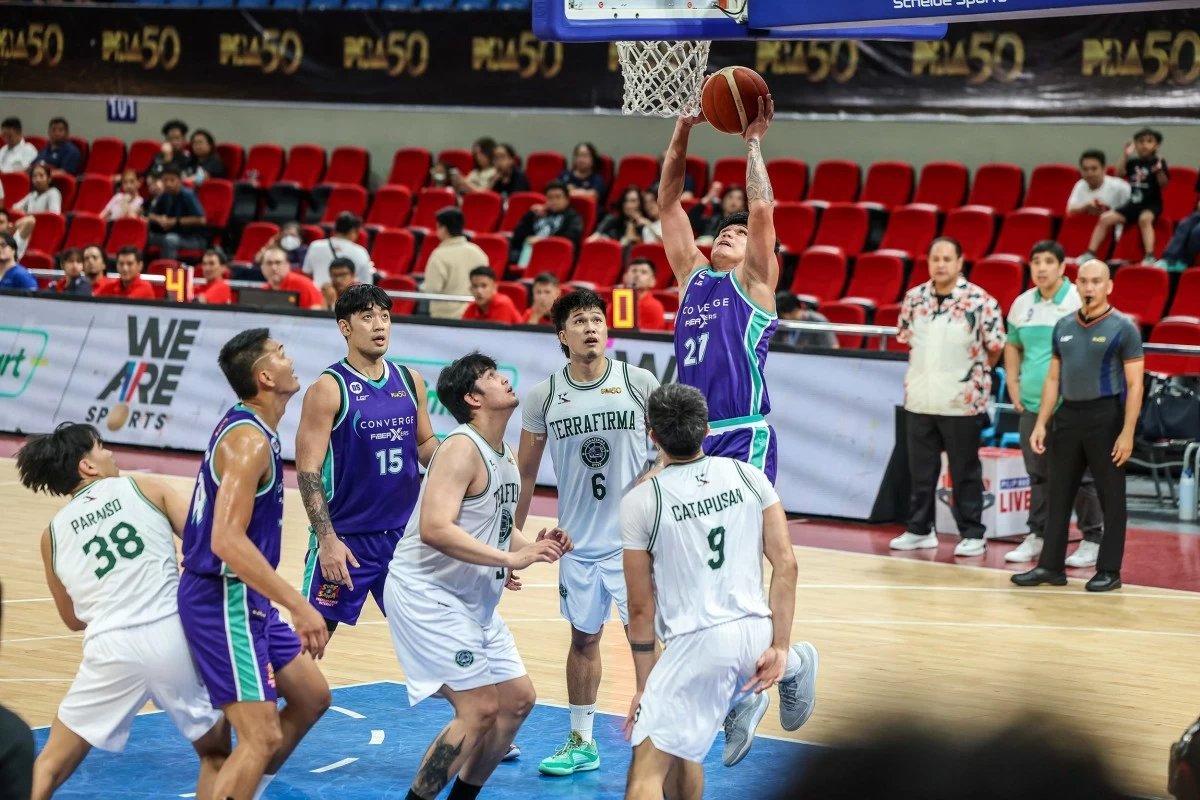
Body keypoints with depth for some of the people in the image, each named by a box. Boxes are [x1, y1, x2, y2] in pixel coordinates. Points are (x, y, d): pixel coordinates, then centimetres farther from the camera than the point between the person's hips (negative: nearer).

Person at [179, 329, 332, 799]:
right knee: (262, 738, -14)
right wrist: (298, 606, -30)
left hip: (244, 599, 10)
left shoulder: (242, 426, 10)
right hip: (223, 601, -10)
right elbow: (228, 541, -30)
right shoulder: (250, 440, -21)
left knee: (312, 698, 19)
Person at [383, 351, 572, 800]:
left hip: (473, 602, 10)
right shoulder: (462, 448, -19)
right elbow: (435, 529, -30)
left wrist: (534, 546, 3)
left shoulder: (505, 456, 11)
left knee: (517, 699, 12)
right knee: (479, 709, -14)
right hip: (426, 595, -10)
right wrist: (510, 558, -30)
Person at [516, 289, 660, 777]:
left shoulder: (640, 382, -6)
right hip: (579, 542, 2)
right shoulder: (543, 397, -1)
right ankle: (581, 742, 25)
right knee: (583, 637, 13)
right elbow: (525, 470, 7)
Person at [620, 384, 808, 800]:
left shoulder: (640, 502, -3)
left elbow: (641, 608, 1)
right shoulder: (749, 477, 7)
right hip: (756, 634, 5)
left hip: (696, 644, -5)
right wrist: (779, 647, 3)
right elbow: (786, 564, 2)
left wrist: (645, 686, 10)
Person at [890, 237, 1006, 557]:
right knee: (920, 470, 12)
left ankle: (972, 534, 10)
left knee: (965, 472, 3)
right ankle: (919, 530, 22)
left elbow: (995, 347, -3)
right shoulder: (914, 298, 5)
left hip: (961, 401, -4)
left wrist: (976, 374, 5)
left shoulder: (980, 301, -10)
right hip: (919, 399, 5)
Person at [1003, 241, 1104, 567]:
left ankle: (1092, 540, 8)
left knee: (1079, 476, -1)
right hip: (1032, 405, 6)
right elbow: (1013, 345, 24)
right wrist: (1013, 383, 13)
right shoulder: (1022, 304, 11)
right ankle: (1037, 537, 22)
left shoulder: (1079, 302, -8)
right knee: (1039, 475, 13)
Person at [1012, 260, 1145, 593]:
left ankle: (1109, 571, 8)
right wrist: (1041, 423, 8)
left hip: (1105, 415, -5)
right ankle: (1051, 566, 14)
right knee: (1059, 493, 7)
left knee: (1111, 497, 1)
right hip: (1068, 414, 5)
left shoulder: (1123, 328, -5)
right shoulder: (1064, 327, 11)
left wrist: (1127, 433, -15)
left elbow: (1134, 384, -7)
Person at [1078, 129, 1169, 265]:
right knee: (1105, 218, -8)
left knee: (1144, 218, -39)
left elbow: (1164, 184, -11)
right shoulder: (1133, 162, 9)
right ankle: (1090, 254, -2)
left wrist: (1159, 170, -30)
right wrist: (1125, 155, -3)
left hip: (1152, 204, -5)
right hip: (1133, 204, 5)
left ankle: (1150, 256, -43)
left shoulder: (1158, 162, -4)